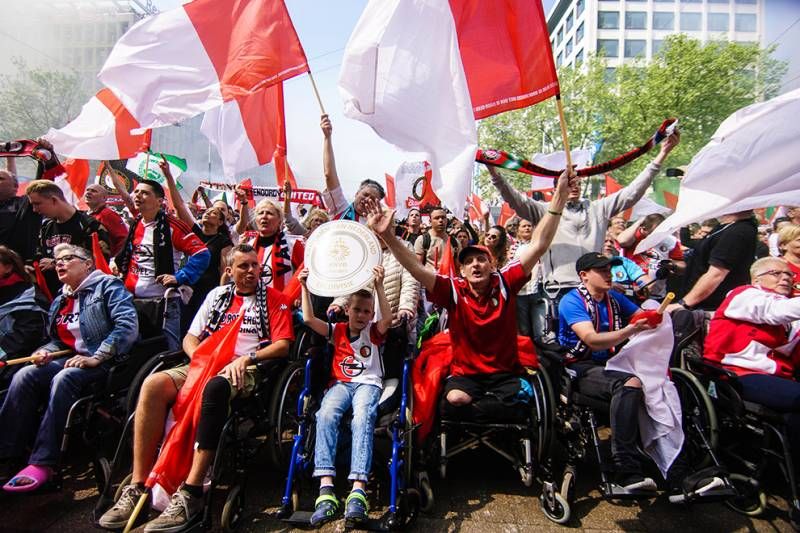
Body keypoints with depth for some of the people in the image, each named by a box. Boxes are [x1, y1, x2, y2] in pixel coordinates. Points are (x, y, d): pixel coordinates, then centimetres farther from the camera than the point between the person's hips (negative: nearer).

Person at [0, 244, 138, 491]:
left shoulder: (107, 285, -2)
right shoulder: (60, 301, 22)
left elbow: (128, 325, -16)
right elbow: (57, 340, 28)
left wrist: (96, 358, -20)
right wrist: (44, 351, 4)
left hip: (106, 361, -7)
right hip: (73, 360, 7)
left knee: (64, 378, -31)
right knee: (24, 376, -15)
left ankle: (43, 462, -27)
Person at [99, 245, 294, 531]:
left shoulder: (274, 299, 9)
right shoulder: (217, 295, 22)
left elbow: (283, 345, -1)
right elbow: (190, 338, 20)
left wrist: (246, 358, -14)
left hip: (245, 371, -5)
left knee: (215, 387, -39)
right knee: (153, 384, -24)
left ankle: (191, 493, -35)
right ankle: (137, 487, -19)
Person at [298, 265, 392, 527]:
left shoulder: (374, 331, 12)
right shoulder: (337, 330, 18)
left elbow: (387, 319, -10)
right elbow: (309, 319, 8)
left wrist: (378, 286, -20)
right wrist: (305, 287, 2)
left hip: (368, 383, -2)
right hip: (340, 384, 2)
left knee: (362, 419, -35)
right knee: (326, 414, -32)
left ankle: (358, 490, -45)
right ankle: (326, 489, -41)